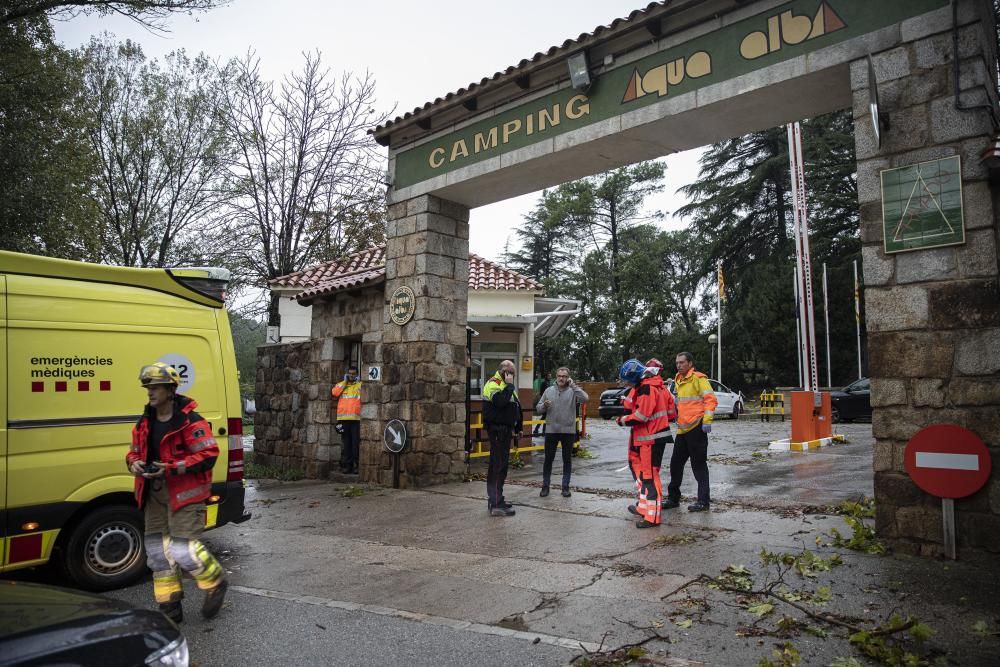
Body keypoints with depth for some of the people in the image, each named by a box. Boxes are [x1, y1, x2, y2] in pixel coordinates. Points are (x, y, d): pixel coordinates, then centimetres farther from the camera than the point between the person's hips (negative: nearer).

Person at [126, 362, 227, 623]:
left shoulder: (190, 421, -15)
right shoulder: (145, 422, 9)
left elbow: (209, 455, -18)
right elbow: (136, 451, 20)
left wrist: (172, 468, -25)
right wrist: (134, 463, -4)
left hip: (184, 492, -8)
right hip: (154, 492, 8)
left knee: (182, 548, -10)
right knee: (157, 550, 11)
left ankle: (216, 583, 18)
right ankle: (170, 609, 24)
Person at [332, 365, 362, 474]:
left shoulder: (361, 385, 10)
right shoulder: (341, 384, 17)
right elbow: (334, 393, -3)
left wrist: (359, 383, -4)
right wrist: (344, 382, 0)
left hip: (356, 419, -2)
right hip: (343, 419, 2)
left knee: (356, 443, -4)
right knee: (346, 443, 6)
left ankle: (356, 465, 0)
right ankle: (346, 465, 11)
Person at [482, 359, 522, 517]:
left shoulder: (506, 384, 18)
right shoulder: (493, 383, -14)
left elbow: (514, 407, 26)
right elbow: (500, 401, -33)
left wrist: (517, 427, 24)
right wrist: (509, 385, -23)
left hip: (505, 430, 10)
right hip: (497, 430, -10)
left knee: (501, 465, 15)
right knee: (499, 465, -10)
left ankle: (495, 499, 24)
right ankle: (496, 505, -9)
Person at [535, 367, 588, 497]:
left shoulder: (573, 391, -2)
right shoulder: (549, 391, 6)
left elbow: (585, 399, -22)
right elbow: (538, 408, 8)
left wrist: (573, 385, -21)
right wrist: (544, 405, -14)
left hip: (568, 431, -1)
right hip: (551, 430, 2)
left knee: (567, 460, 9)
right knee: (548, 459, 8)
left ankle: (565, 486, 20)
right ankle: (545, 486, 19)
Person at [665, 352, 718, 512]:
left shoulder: (698, 378, -9)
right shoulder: (679, 380, 17)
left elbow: (711, 399, -16)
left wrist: (707, 421, -22)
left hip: (696, 428, -8)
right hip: (682, 429, 9)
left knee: (699, 465, -2)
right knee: (676, 463, 12)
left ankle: (703, 501, 7)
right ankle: (673, 498, 22)